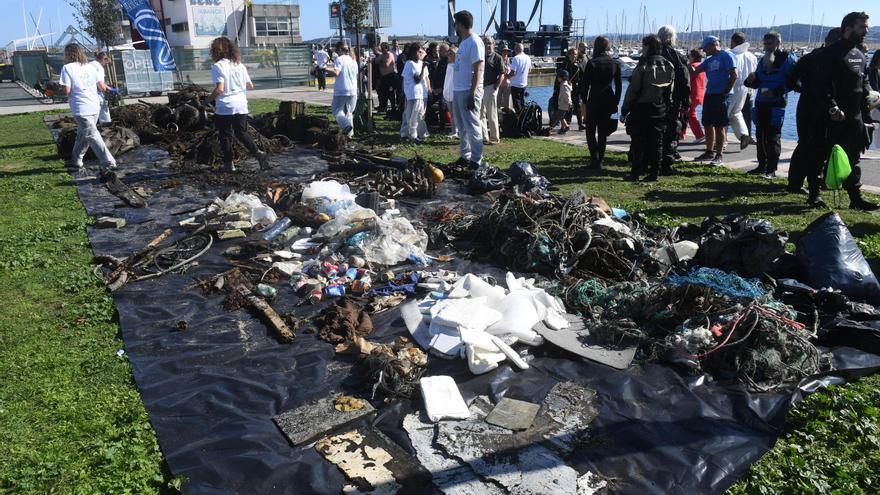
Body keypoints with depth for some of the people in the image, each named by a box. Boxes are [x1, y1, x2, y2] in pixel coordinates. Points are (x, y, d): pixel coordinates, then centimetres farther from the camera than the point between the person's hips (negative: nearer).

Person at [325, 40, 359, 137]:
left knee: (336, 109, 5)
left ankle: (346, 125, -19)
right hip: (353, 90, 6)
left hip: (341, 90, -6)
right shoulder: (353, 61, 13)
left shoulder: (339, 59, -9)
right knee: (348, 111, 16)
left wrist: (325, 69, -15)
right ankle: (350, 132, 10)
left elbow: (335, 72, -23)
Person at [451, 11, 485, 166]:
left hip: (468, 91, -10)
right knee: (462, 127, 15)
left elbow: (478, 70, -17)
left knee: (472, 127, -6)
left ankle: (476, 160, -1)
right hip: (458, 90, 10)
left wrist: (472, 94, -21)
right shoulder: (463, 42, 16)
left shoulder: (474, 42, -12)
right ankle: (464, 156, 25)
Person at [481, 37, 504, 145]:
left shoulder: (497, 57, -2)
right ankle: (484, 137, 17)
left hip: (490, 88, -6)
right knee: (480, 114, 9)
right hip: (480, 87, 6)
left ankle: (494, 138, 5)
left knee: (491, 114, -2)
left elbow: (501, 74, -5)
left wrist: (495, 87, -13)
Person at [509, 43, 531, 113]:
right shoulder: (528, 58, 4)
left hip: (515, 84, -7)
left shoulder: (516, 58, -19)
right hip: (524, 83, 7)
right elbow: (530, 68, 20)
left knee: (516, 102, 0)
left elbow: (513, 72, -23)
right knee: (522, 101, 18)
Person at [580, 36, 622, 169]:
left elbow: (584, 83, -8)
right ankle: (600, 159, 14)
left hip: (594, 101, -4)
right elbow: (619, 85, 5)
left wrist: (584, 100, 2)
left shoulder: (592, 63, -10)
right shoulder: (615, 63, 2)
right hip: (609, 101, 4)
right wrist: (616, 102, 11)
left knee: (591, 131, 5)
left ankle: (595, 160, -5)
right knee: (603, 132, 12)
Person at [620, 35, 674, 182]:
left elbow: (632, 91, -12)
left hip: (641, 110, -5)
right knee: (657, 143, 8)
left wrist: (624, 111, -7)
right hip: (660, 111, 5)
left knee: (639, 142, 2)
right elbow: (670, 91, 9)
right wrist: (666, 107, 15)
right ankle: (654, 173, 9)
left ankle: (635, 173, 6)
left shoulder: (643, 67, -13)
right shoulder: (669, 67, 5)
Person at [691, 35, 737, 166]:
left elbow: (734, 75, -13)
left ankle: (719, 155, 0)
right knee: (708, 124, 11)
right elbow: (694, 71, 14)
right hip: (709, 95, 8)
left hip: (720, 96, -8)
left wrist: (725, 92, -15)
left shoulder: (726, 56, -7)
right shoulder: (709, 60, 16)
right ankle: (709, 152, 22)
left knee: (719, 126, -5)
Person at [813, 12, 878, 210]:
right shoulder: (831, 53, -10)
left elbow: (864, 82, 25)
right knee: (823, 157, -2)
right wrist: (832, 108, -24)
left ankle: (855, 197, 17)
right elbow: (821, 84, -17)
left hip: (855, 116, 8)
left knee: (853, 158, 11)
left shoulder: (861, 56, 17)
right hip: (834, 117, -8)